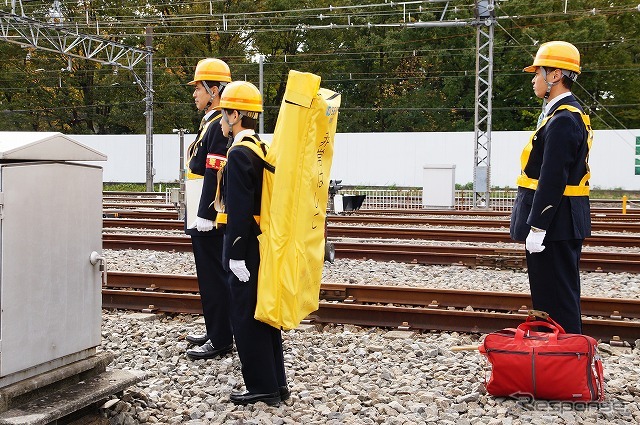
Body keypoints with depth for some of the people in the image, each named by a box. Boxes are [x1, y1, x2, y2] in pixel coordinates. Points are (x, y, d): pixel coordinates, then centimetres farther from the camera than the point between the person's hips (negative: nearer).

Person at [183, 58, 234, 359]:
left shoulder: (219, 125, -16)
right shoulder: (210, 123, 16)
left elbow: (215, 174, -22)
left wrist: (205, 216, -23)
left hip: (209, 218, -11)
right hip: (203, 216, 11)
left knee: (213, 277, -4)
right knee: (210, 276, 17)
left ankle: (220, 341, 4)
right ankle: (215, 331, 27)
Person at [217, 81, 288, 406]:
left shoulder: (239, 153, -17)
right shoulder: (262, 148, 12)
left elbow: (240, 210, -21)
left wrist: (236, 256, -19)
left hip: (246, 248, -9)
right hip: (265, 244, 9)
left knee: (247, 318, 0)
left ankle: (262, 388, 8)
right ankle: (277, 383, 23)